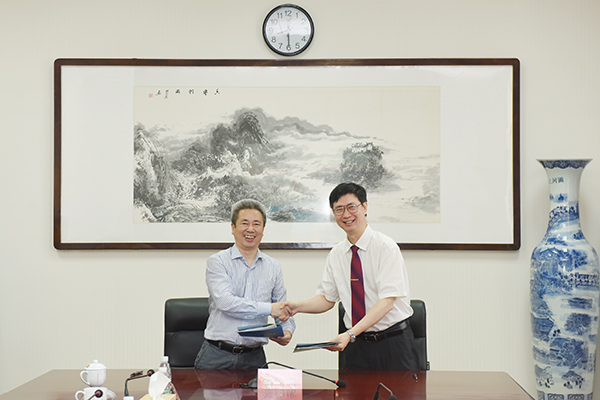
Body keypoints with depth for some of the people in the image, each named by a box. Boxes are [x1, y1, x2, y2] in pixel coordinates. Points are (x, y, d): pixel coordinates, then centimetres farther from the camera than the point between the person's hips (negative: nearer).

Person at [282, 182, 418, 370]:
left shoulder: (386, 247, -12)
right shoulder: (336, 254, 7)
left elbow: (387, 301, -19)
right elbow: (326, 298, 11)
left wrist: (350, 334, -29)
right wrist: (297, 307, -9)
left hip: (393, 343, -4)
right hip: (355, 345, 4)